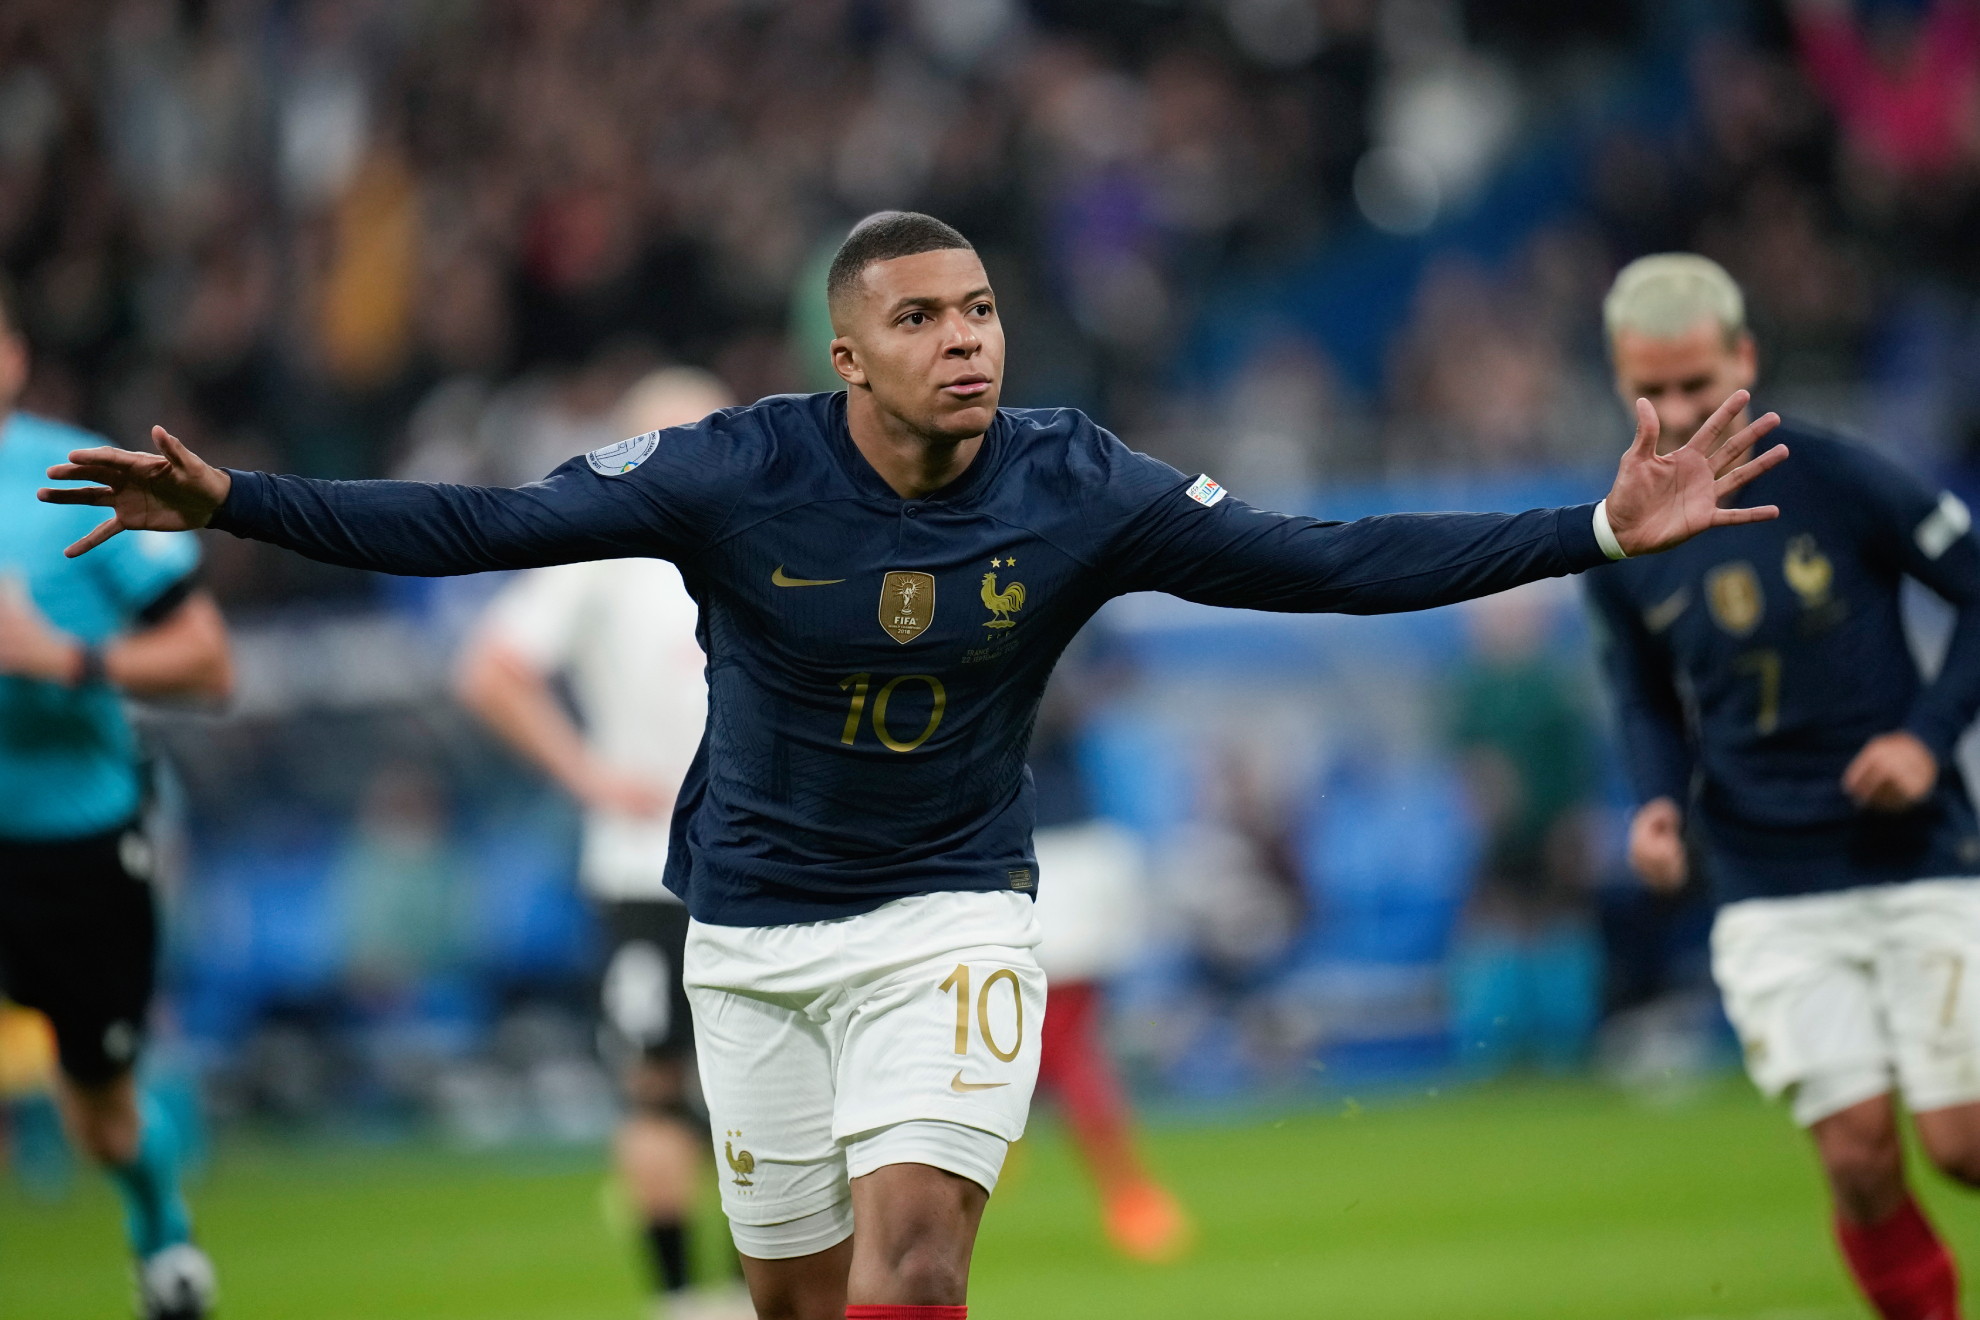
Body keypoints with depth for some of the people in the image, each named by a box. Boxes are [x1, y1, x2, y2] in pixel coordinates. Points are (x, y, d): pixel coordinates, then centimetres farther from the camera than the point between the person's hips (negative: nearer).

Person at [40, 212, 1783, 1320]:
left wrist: (1600, 530, -17)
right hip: (755, 930, 1)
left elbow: (1330, 563, -10)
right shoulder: (736, 477, -15)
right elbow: (479, 527, -14)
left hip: (951, 916, -1)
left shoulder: (1078, 492, -12)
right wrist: (235, 505, -23)